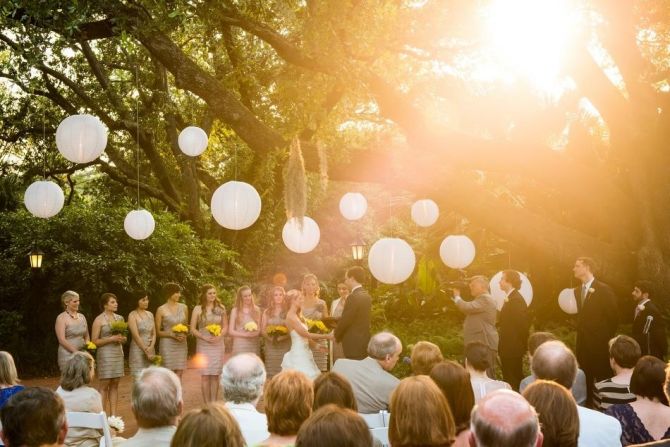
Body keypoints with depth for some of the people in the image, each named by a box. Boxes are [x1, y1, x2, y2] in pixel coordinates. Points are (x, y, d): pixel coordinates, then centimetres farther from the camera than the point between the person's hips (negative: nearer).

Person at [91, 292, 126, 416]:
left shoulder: (119, 318, 11)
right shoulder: (99, 320, -6)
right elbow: (95, 341, -9)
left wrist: (122, 338, -3)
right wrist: (111, 338, -18)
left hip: (118, 353, 6)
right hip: (105, 354, -6)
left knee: (115, 384, 6)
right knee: (104, 385, -4)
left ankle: (113, 415, 9)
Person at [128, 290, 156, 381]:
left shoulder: (150, 314, 11)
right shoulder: (132, 315, -7)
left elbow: (154, 333, 10)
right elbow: (136, 336, -13)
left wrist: (151, 347, -7)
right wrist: (146, 351, -14)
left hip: (150, 349, 6)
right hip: (138, 350, -6)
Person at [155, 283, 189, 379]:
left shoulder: (183, 307, 7)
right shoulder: (161, 310, -5)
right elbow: (158, 332, -2)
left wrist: (184, 334, -3)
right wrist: (172, 335, -16)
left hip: (181, 345, 4)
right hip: (167, 345, -4)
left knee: (179, 374, 2)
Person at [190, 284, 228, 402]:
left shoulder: (220, 308, 6)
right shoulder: (198, 309, -1)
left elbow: (225, 326, 10)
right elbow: (193, 329, -1)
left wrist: (219, 336, -9)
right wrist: (205, 337, -14)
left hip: (218, 344, 2)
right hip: (203, 345, -2)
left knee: (215, 375, 4)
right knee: (205, 375, -3)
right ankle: (207, 404, 4)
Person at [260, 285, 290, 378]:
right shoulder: (267, 312, 11)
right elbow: (263, 330, 9)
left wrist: (283, 336, -18)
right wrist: (270, 336, -11)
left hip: (285, 347, -2)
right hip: (271, 347, 2)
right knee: (271, 374, -2)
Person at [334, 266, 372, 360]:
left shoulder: (353, 297, -18)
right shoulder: (366, 296, 10)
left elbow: (344, 321, -15)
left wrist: (336, 336, 2)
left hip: (354, 345, -9)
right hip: (364, 343, 9)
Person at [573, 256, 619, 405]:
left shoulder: (604, 289, -10)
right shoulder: (577, 290, 11)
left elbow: (612, 317, -7)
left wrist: (607, 339, -5)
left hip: (600, 344, -6)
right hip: (583, 342, 6)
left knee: (601, 379, 0)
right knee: (585, 379, 9)